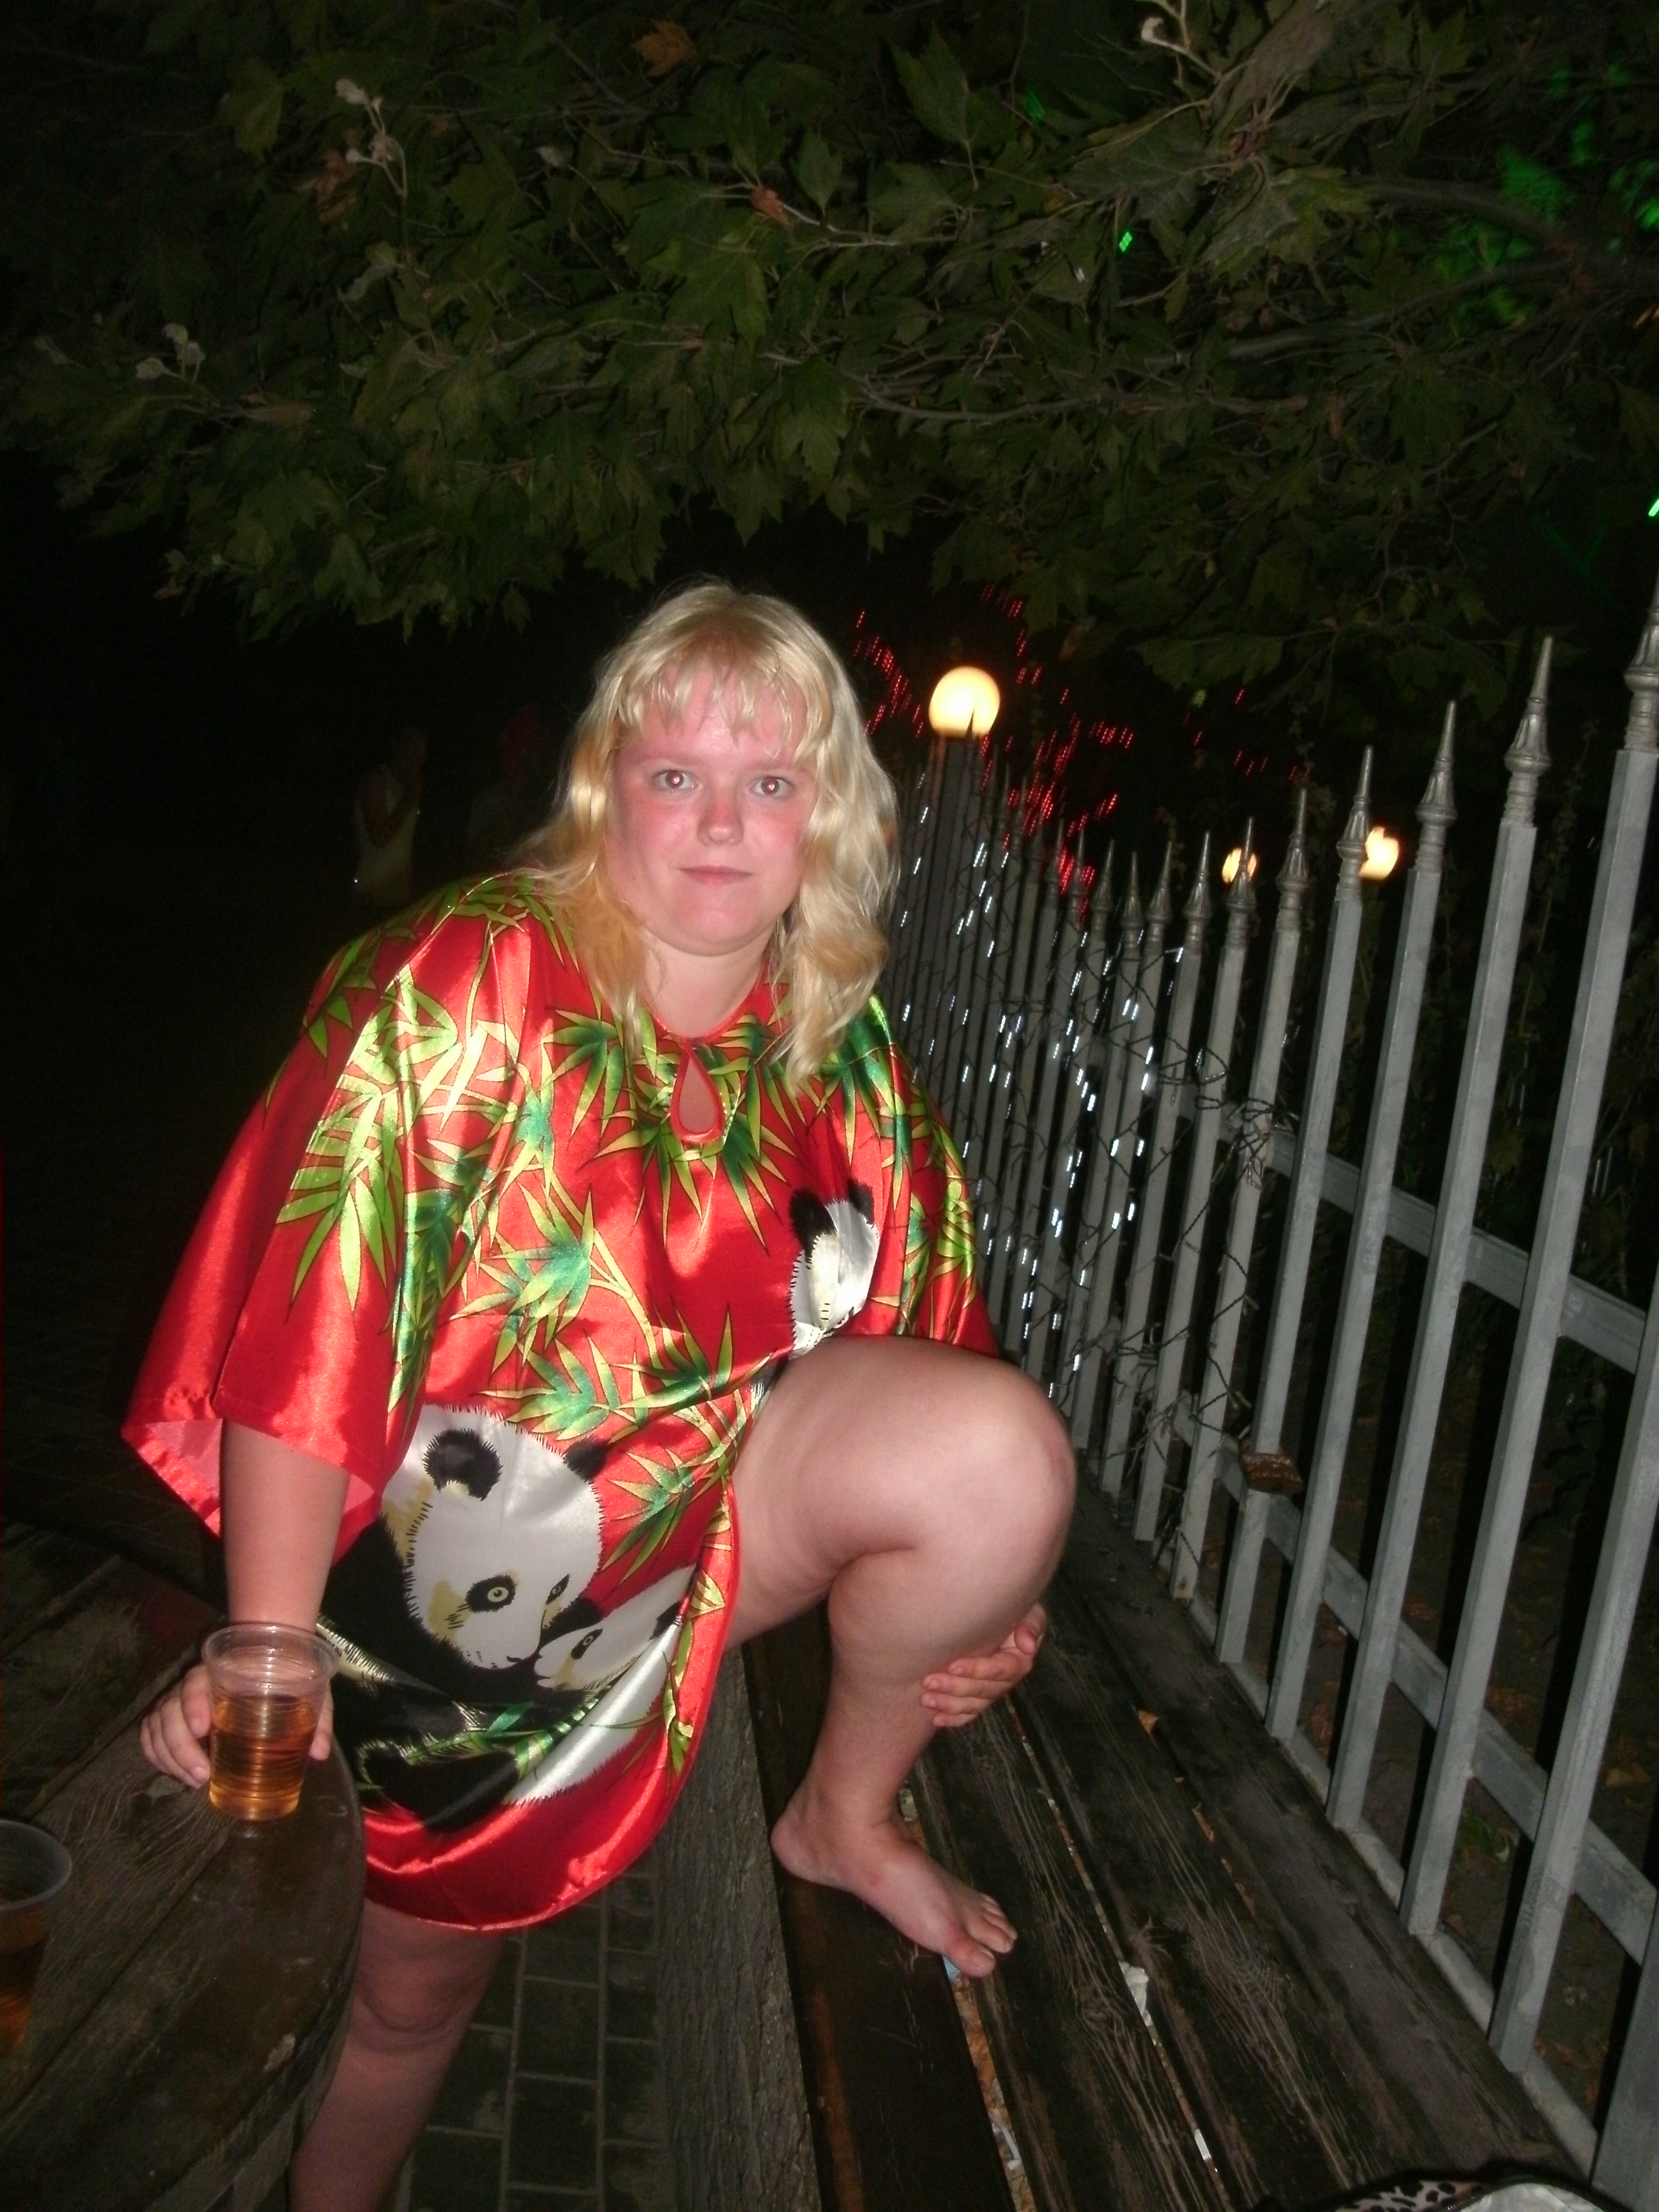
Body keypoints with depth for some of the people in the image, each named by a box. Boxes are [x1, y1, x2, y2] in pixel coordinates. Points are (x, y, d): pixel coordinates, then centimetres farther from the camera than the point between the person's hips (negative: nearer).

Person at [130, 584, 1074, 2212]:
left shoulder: (841, 1051, -5)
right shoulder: (468, 988, -21)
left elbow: (906, 1327, 4)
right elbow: (308, 1324, -24)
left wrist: (974, 1594, -2)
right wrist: (268, 1647, -26)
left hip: (702, 1511, 3)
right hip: (459, 1556, -3)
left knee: (1005, 1445, -23)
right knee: (418, 1986, 16)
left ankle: (848, 1816, 2)